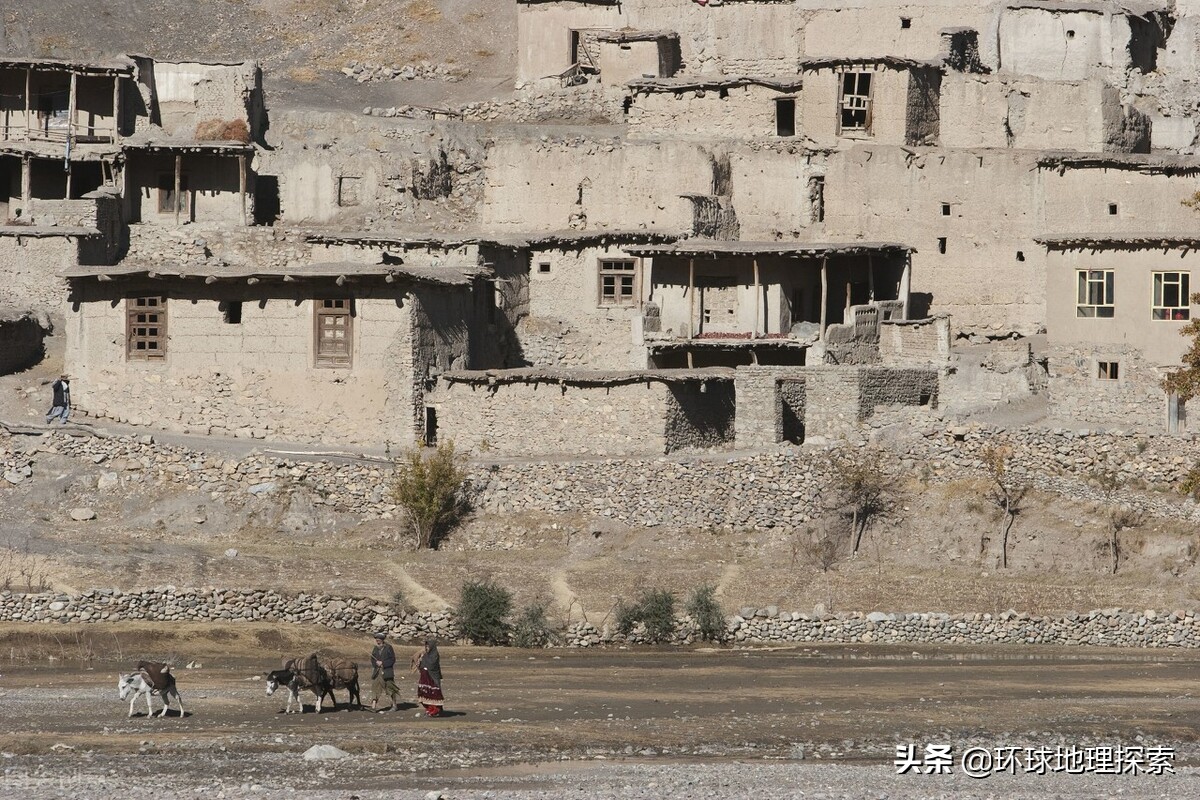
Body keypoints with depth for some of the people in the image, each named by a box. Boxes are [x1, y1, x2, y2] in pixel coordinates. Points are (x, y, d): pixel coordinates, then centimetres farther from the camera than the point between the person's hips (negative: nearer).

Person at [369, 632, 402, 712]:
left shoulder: (388, 648, -5)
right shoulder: (376, 649, 11)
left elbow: (392, 660, -9)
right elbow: (372, 660, 12)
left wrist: (383, 663, -16)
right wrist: (376, 663, -10)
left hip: (387, 671, -4)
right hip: (377, 671, 4)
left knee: (390, 689, 3)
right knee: (376, 688, -5)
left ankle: (394, 705, 16)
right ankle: (373, 706, -8)